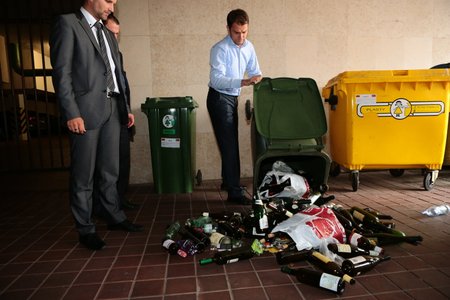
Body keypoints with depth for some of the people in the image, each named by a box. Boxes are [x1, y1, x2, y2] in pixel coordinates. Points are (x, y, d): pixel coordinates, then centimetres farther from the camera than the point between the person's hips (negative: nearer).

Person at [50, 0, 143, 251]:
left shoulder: (108, 34, 20)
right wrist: (71, 113, -16)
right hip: (86, 111, -6)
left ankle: (116, 217, 26)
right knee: (83, 176, 2)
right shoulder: (67, 23, -1)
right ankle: (86, 229, 15)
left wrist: (125, 107, 15)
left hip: (112, 110, 7)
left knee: (110, 171, 13)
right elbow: (61, 72, -9)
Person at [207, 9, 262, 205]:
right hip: (219, 98, -8)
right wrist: (242, 82, -40)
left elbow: (255, 72, 10)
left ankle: (228, 181, 33)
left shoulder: (248, 47, 4)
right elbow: (216, 79, -29)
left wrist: (258, 79, -13)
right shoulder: (220, 49, -18)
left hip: (233, 98, 8)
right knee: (229, 144, -11)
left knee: (230, 143, 16)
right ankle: (235, 192, -7)